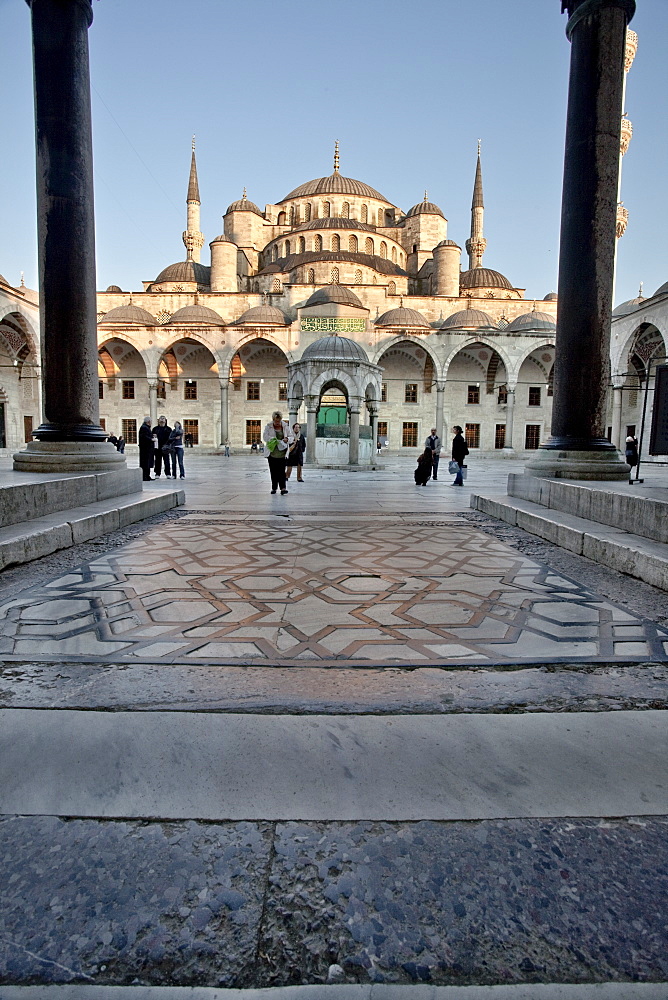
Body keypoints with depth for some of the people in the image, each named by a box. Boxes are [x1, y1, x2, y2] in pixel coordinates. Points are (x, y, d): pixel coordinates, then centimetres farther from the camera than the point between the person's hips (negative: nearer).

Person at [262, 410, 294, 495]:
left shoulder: (286, 426, 5)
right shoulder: (268, 426, 3)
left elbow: (292, 437, 8)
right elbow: (264, 437, -3)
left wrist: (287, 439, -15)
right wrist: (272, 439, -21)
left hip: (282, 452, -1)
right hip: (272, 452, 1)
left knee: (282, 470, -9)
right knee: (273, 471, 6)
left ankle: (283, 488, -13)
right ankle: (274, 487, 16)